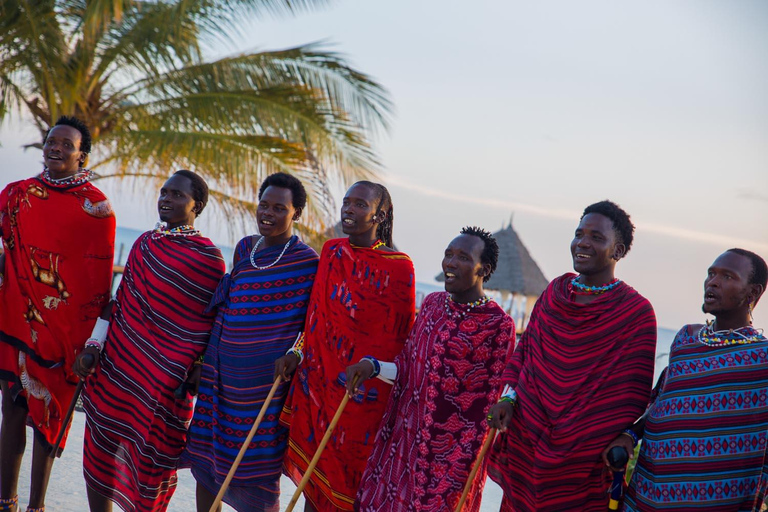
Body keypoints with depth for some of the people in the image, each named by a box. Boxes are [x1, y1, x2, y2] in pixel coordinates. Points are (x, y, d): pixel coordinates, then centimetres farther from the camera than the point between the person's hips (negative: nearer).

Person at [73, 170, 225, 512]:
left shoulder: (207, 258, -9)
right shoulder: (144, 243, 10)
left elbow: (201, 331, -6)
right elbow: (120, 306, 15)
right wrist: (94, 347, 6)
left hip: (158, 390, -6)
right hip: (113, 373, 6)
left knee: (145, 477, 2)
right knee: (97, 466, 13)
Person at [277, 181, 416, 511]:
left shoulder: (397, 267, -11)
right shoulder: (332, 252, 7)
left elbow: (399, 339, -7)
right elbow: (316, 314, 12)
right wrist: (297, 354, 0)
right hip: (318, 380, 5)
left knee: (348, 478, 5)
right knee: (314, 480, 12)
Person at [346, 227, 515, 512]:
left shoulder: (498, 325, -13)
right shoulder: (432, 303, 7)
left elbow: (491, 402, -9)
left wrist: (465, 465, -10)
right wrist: (373, 367, -4)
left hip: (450, 453, -6)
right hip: (404, 437, 6)